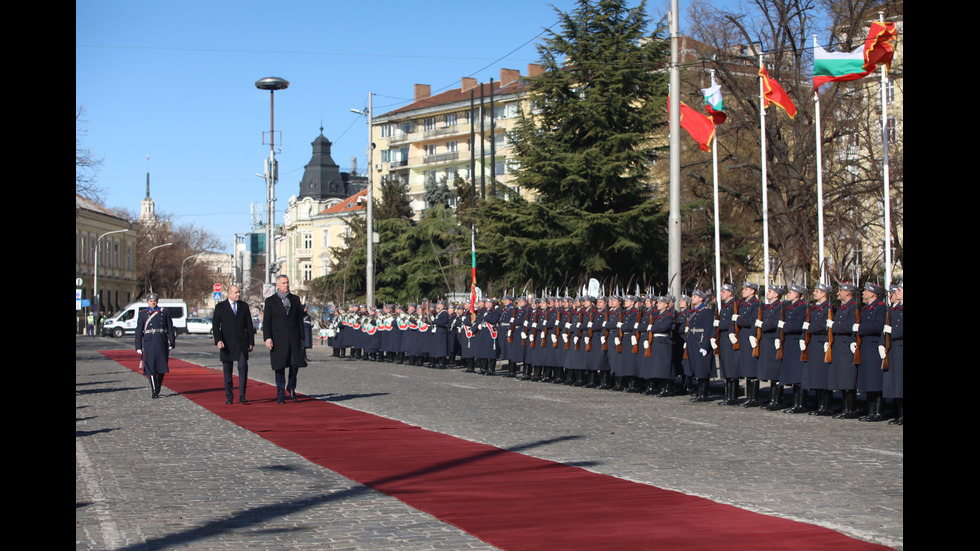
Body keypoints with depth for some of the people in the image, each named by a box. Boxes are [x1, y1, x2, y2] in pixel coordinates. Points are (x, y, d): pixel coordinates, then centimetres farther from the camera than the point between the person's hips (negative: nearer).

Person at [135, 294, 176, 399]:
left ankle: (158, 389, 25)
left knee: (162, 367, 5)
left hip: (162, 343, 1)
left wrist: (171, 344, 2)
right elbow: (139, 331, 5)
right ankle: (153, 391, 0)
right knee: (151, 367, -5)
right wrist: (138, 347, 1)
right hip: (149, 343, -1)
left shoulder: (164, 313, 8)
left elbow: (170, 329, 8)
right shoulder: (142, 314, 6)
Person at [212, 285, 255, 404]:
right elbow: (215, 325, -2)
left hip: (242, 342, 1)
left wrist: (251, 342, 7)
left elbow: (249, 325, 13)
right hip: (227, 343, -1)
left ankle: (242, 396, -9)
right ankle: (229, 397, 12)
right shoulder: (220, 307, 5)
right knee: (227, 371, 3)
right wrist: (218, 340, -16)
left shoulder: (244, 306, 12)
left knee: (243, 367, -12)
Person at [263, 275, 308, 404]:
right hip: (278, 339, -2)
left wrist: (301, 337, 8)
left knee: (295, 364, -6)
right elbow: (266, 322, 2)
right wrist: (267, 338, -9)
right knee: (280, 367, 0)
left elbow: (300, 320, 14)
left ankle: (291, 387, 20)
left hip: (294, 338, 2)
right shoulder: (270, 301, 5)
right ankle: (281, 395, 7)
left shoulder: (295, 299, 13)